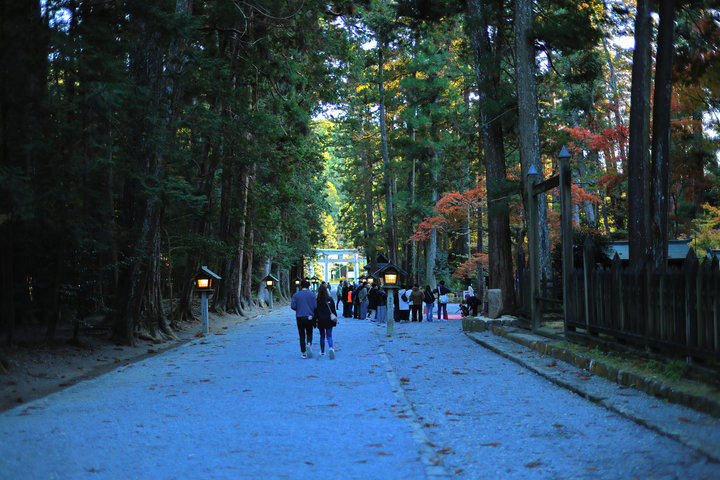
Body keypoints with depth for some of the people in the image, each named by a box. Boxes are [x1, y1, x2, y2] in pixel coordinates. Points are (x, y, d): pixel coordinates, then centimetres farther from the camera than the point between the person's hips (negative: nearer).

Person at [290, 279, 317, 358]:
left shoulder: (296, 295, -1)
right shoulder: (312, 294, -2)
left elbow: (293, 306, -6)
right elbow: (315, 306, -6)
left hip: (300, 317, 0)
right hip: (310, 317, 0)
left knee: (302, 336, 7)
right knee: (309, 333, 13)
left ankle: (303, 353, 6)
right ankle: (309, 344, -17)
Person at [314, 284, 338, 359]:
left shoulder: (317, 300, -7)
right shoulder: (330, 299, -3)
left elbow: (315, 311, -3)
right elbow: (333, 310, 2)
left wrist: (315, 320, 5)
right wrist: (335, 319, 11)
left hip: (320, 321, 0)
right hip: (329, 321, 0)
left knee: (322, 336, 13)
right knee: (329, 336, 4)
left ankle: (322, 352, 22)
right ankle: (331, 348, -23)